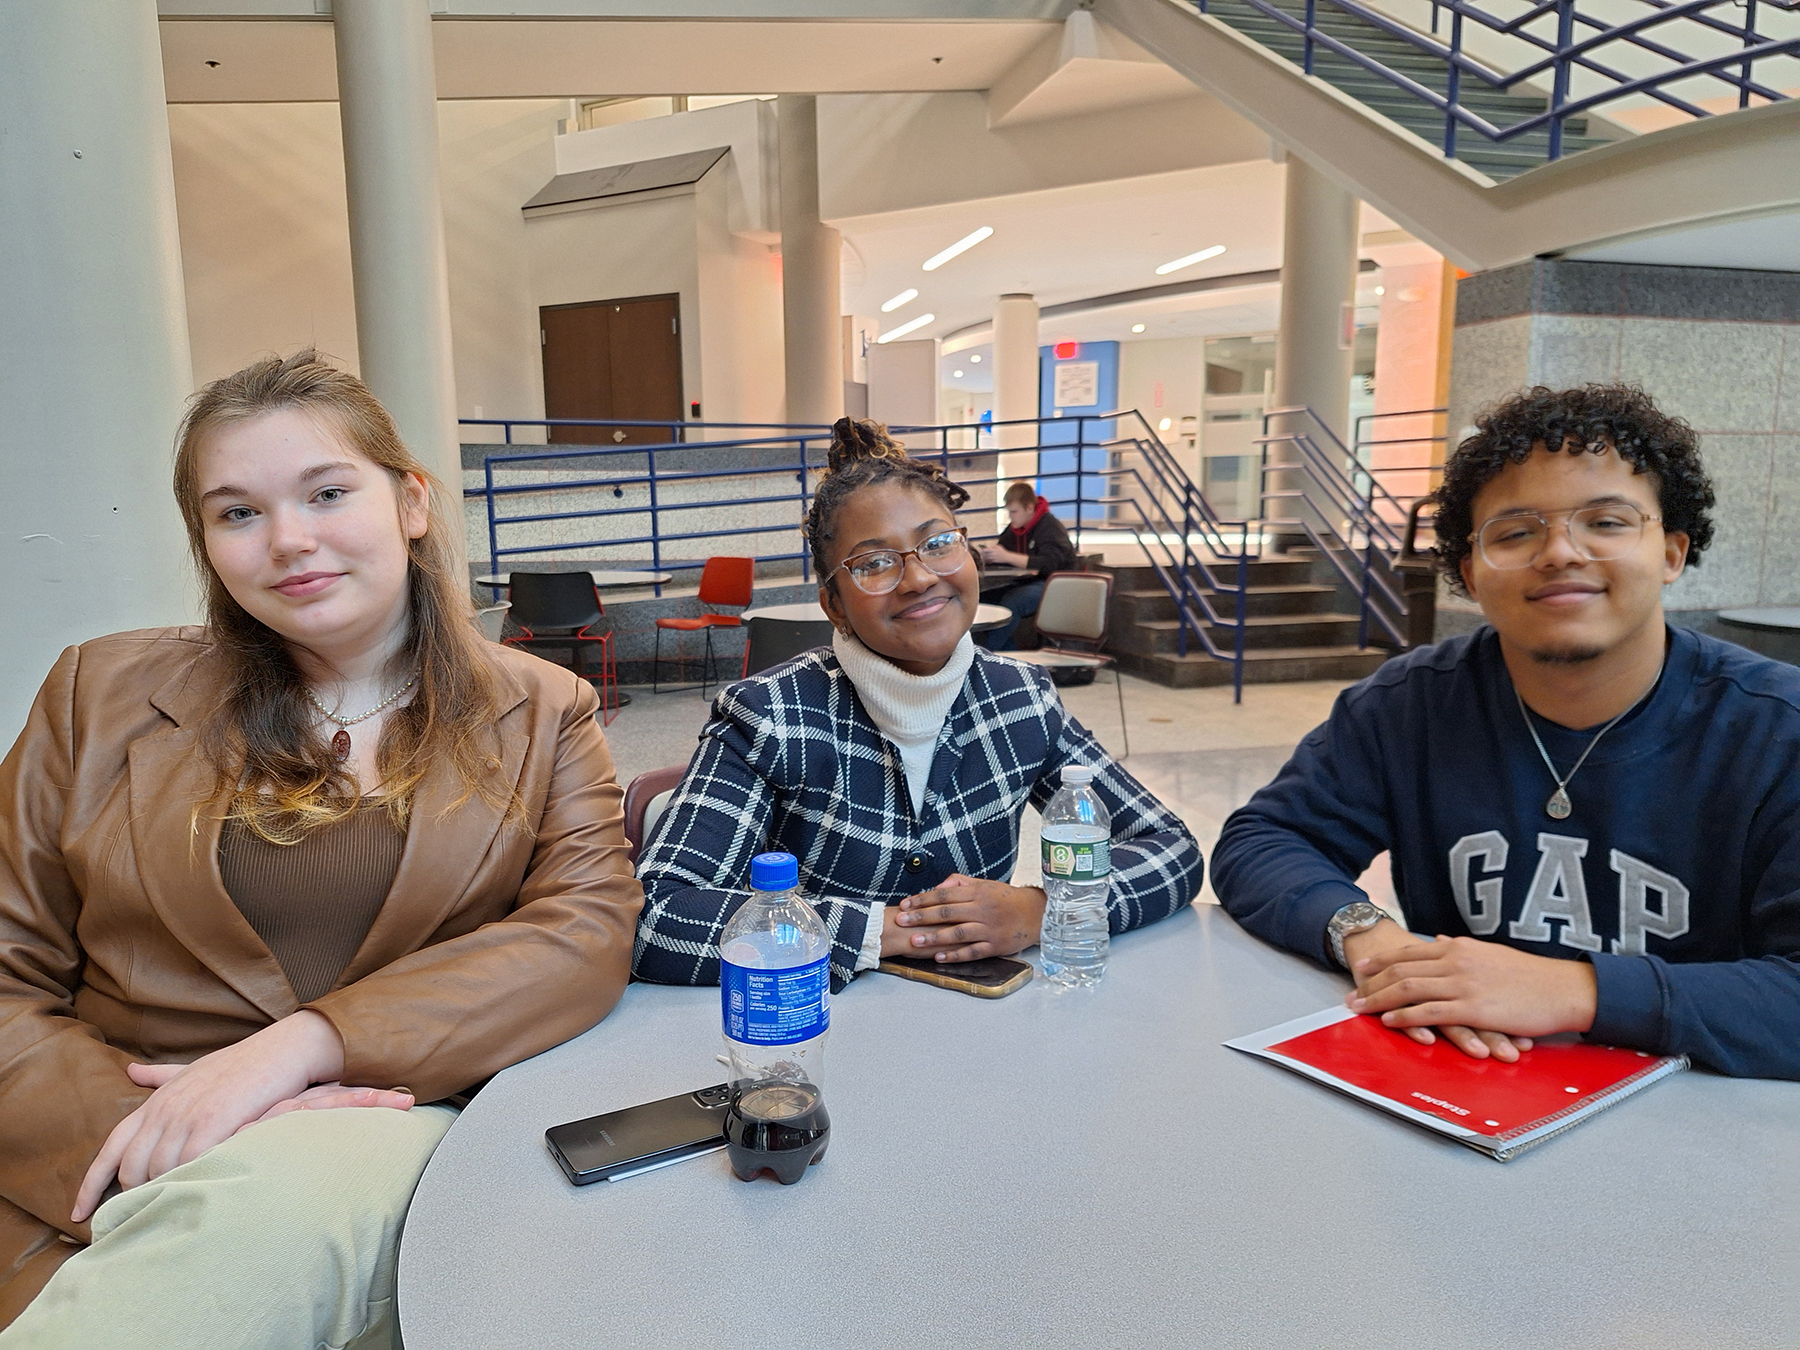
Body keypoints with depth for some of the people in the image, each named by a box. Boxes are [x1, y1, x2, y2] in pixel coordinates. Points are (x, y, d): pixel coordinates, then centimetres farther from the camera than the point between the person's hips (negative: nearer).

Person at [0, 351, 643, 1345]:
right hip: (123, 1189, 2)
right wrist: (153, 1123, -15)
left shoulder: (540, 714, 6)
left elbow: (592, 927, -7)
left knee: (270, 1207, -33)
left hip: (398, 1147, -1)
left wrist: (305, 1041, -18)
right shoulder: (103, 696, 8)